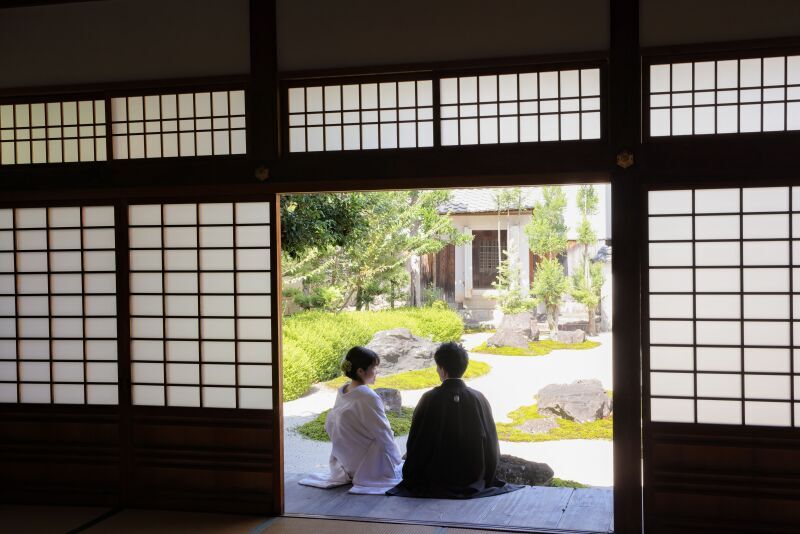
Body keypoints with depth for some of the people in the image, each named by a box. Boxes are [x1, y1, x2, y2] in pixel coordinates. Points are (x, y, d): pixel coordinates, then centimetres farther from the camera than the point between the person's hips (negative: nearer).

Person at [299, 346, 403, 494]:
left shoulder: (342, 392, 0)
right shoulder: (368, 398, -24)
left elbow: (330, 426, 9)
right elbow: (384, 435, -20)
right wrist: (398, 461, -3)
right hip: (368, 468, -8)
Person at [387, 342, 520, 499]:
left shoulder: (429, 399, -14)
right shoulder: (479, 399, -9)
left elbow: (416, 442, -8)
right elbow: (492, 444, -1)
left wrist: (411, 478, 6)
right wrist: (486, 479, 12)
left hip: (435, 480, -2)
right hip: (473, 479, 2)